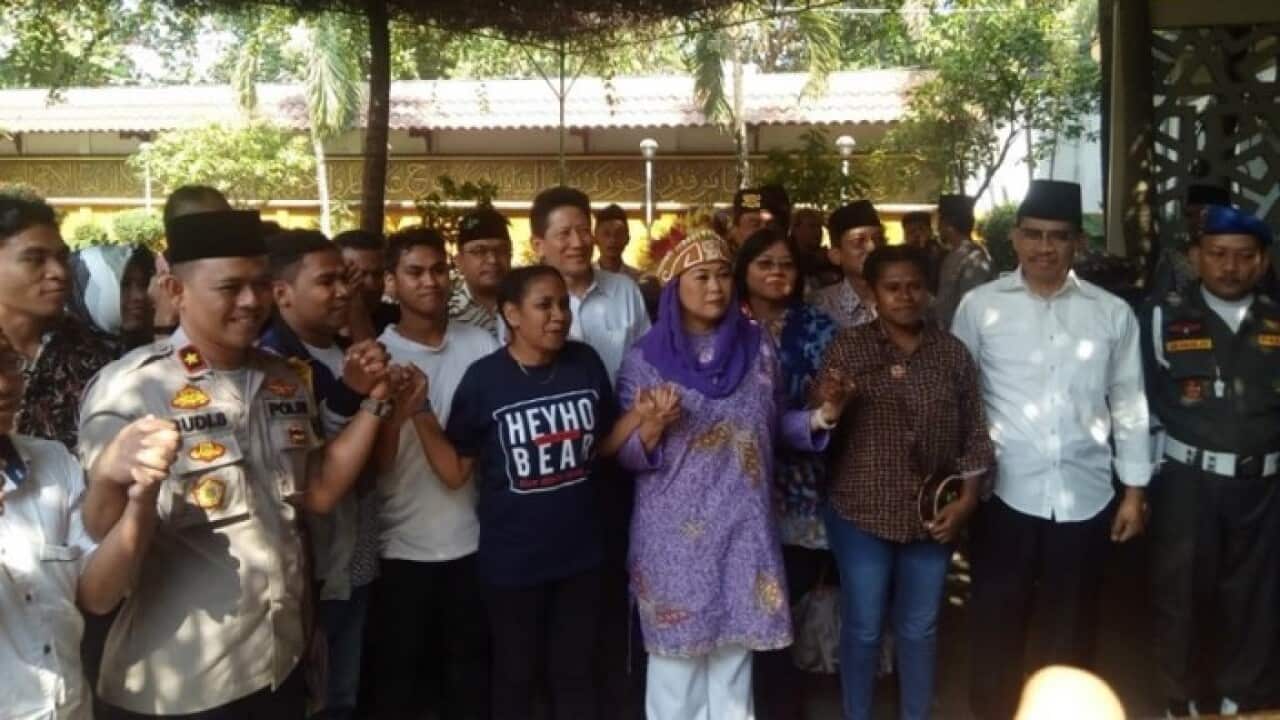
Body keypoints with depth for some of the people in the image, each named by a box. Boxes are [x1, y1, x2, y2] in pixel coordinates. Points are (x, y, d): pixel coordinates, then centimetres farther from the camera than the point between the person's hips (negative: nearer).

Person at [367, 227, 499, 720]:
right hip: (402, 544, -1)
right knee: (400, 673, 13)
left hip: (472, 539, 2)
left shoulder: (482, 346, -1)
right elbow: (373, 465, -10)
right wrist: (396, 411, -27)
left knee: (470, 666, 17)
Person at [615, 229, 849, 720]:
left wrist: (816, 419, -7)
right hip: (675, 531, -2)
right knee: (677, 649, 8)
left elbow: (774, 426, 11)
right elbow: (623, 452, -4)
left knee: (735, 649, 14)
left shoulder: (758, 347, 4)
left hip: (744, 526, 3)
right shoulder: (646, 358, -5)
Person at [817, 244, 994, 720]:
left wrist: (967, 498, -2)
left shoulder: (953, 352, 2)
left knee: (920, 627, 17)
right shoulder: (848, 348, -5)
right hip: (863, 512, -2)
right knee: (863, 628, 10)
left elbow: (973, 431, 5)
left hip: (931, 515, 3)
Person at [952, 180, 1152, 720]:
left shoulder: (1113, 313, 2)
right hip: (1005, 494, -1)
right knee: (996, 625, 12)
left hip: (1085, 496, 2)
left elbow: (1129, 403, 7)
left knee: (1071, 628, 18)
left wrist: (1134, 490, 7)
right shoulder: (980, 306, -3)